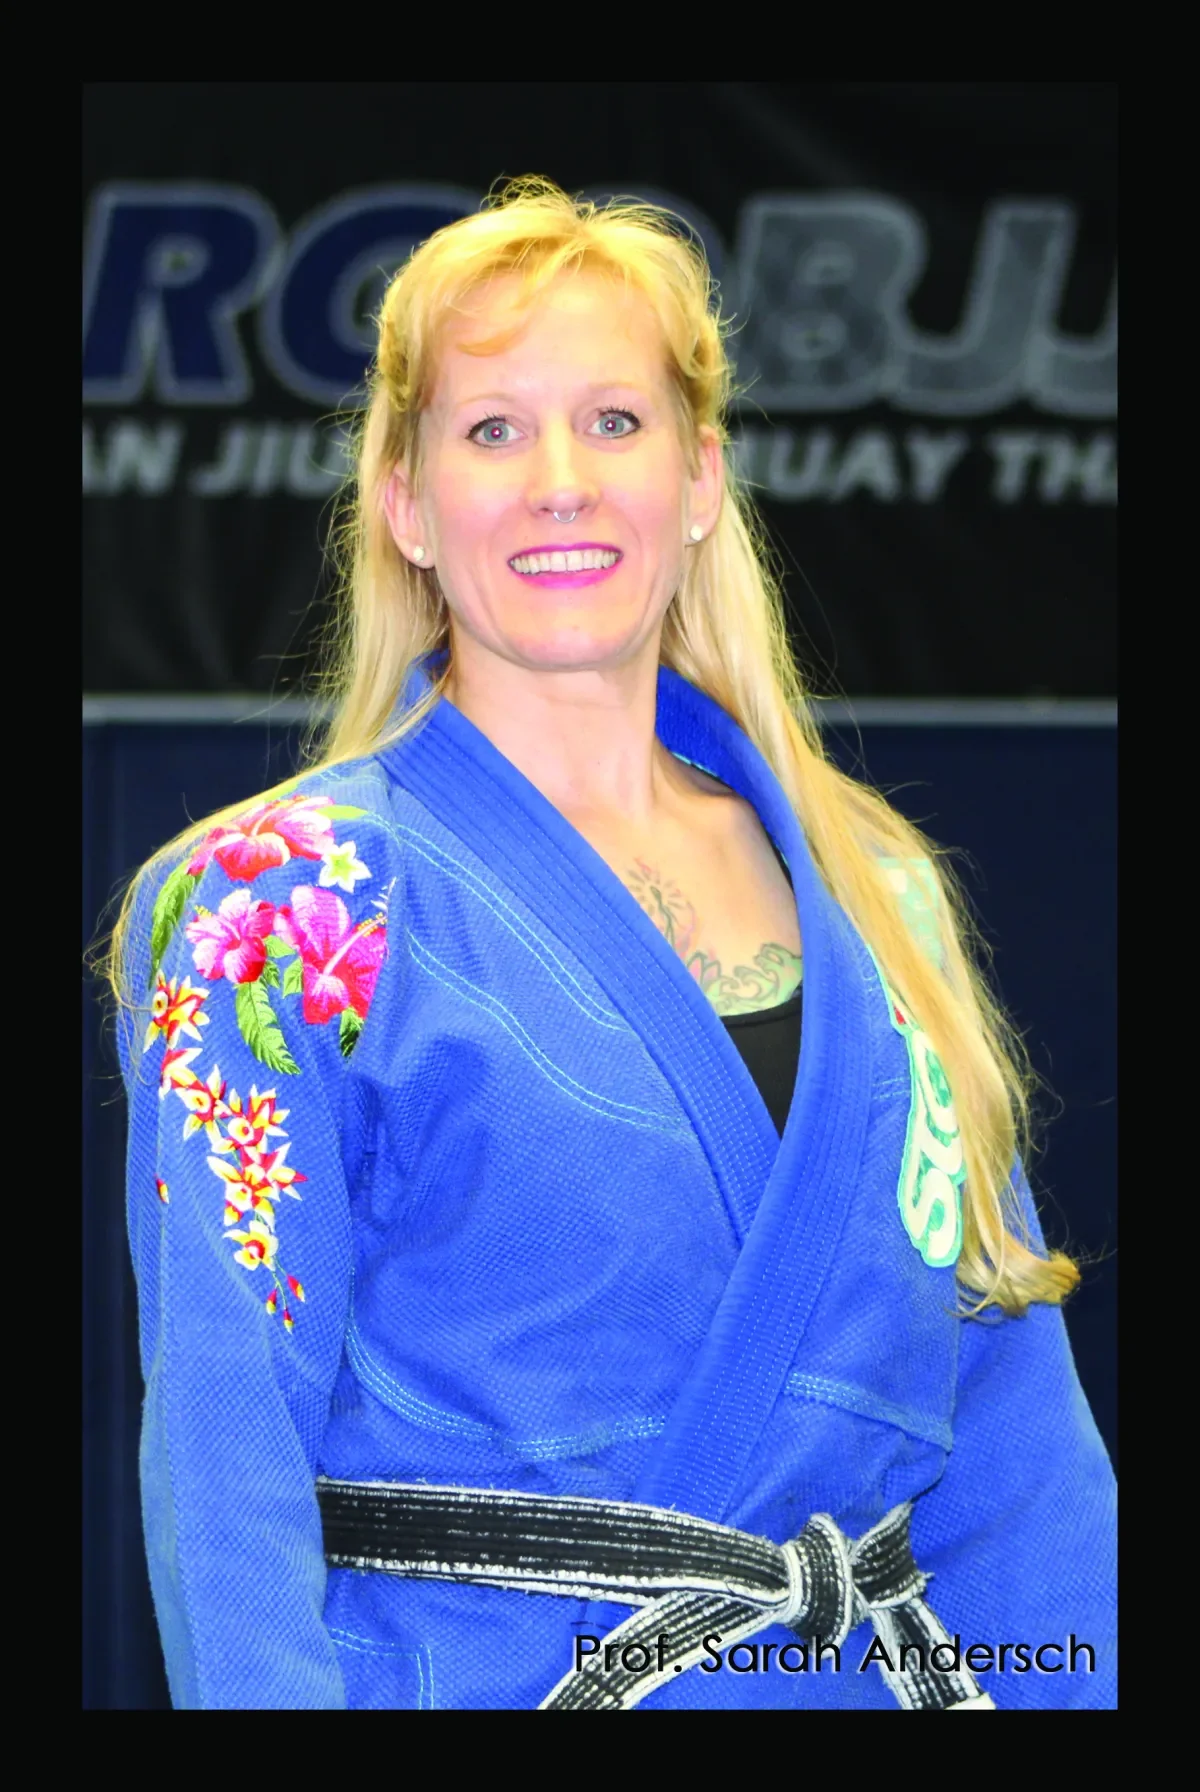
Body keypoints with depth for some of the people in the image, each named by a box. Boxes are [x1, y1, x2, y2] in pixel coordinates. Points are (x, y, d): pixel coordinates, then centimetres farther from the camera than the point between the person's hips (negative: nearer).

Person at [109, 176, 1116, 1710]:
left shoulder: (878, 895, 9)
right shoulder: (292, 906, -6)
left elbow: (1010, 1427, 9)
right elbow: (225, 1453, -12)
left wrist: (1081, 1695, 0)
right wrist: (274, 1701, -23)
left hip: (865, 1675, 4)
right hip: (470, 1680, -4)